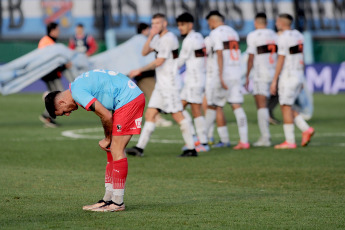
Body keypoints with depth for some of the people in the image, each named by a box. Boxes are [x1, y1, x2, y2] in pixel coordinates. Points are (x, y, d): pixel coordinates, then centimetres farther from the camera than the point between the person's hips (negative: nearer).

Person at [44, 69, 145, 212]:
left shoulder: (78, 93, -15)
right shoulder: (78, 86, 15)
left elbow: (106, 116, -16)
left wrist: (107, 139, 0)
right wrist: (108, 139, 9)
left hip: (128, 99, -10)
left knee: (116, 150, -9)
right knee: (112, 150, 11)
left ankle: (117, 202, -6)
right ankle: (108, 199, 14)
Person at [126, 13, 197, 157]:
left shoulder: (168, 39, -14)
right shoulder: (158, 38, 16)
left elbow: (159, 62, -17)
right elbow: (144, 52, 12)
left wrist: (140, 70, -11)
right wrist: (150, 37, -3)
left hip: (169, 84, -10)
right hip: (161, 84, 10)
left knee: (177, 116, -9)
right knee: (149, 114, 5)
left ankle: (191, 149, -6)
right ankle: (140, 148, 4)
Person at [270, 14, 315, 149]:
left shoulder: (284, 38, -14)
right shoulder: (298, 35, 12)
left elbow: (281, 60, -16)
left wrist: (274, 81, -14)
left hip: (287, 76, -8)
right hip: (298, 76, 8)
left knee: (286, 108, -3)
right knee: (287, 107, 16)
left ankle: (290, 141, -3)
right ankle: (306, 129, 4)